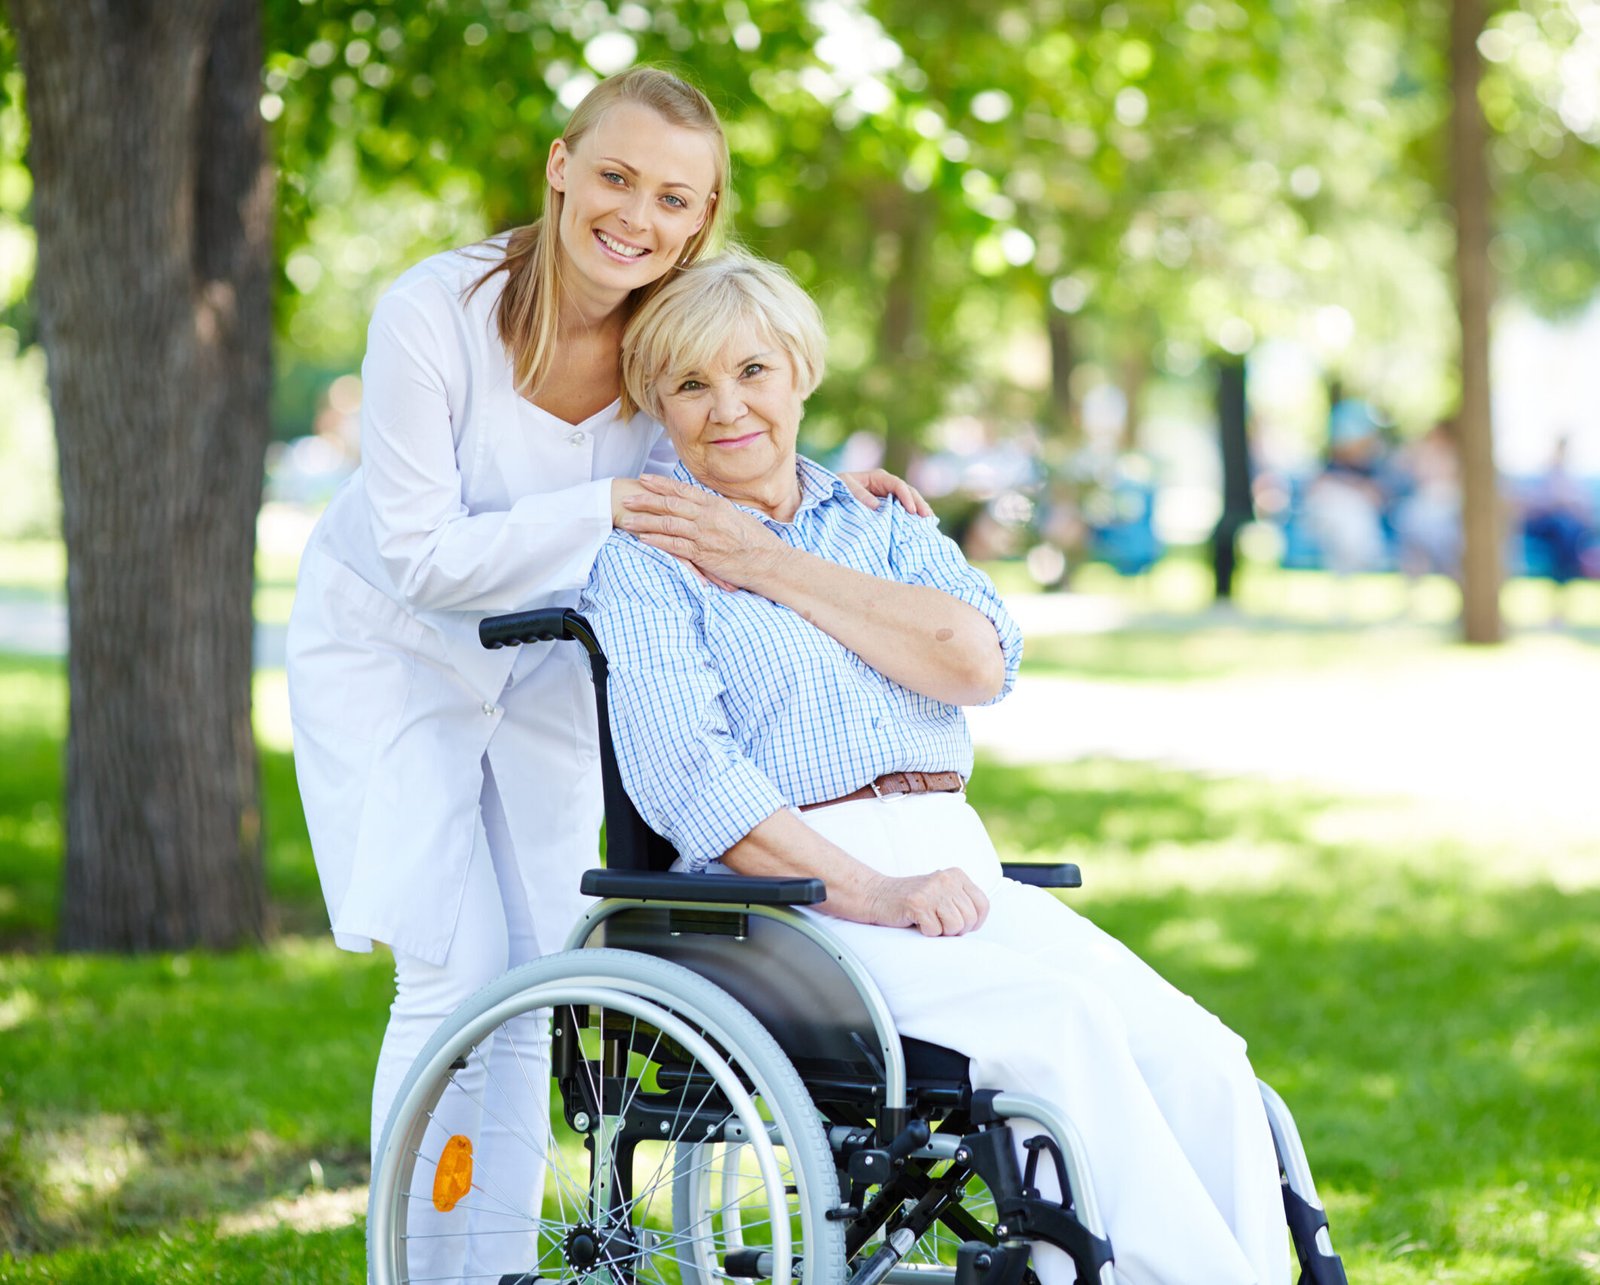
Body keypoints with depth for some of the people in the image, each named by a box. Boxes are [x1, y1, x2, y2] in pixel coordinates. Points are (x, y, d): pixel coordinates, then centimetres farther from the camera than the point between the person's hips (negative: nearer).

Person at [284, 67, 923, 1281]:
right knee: (457, 971, -12)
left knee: (540, 968, 4)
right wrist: (608, 509, -35)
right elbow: (424, 558, -27)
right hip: (393, 651, -4)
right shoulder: (436, 313, -29)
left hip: (544, 666, 5)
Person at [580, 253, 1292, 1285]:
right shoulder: (642, 559, 6)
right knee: (1059, 1025, -31)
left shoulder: (884, 525, 22)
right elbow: (681, 771, -10)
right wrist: (867, 892, -21)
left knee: (1201, 1060, -20)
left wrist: (769, 567, -3)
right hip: (783, 893, -5)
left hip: (959, 868, 5)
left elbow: (981, 661, 1)